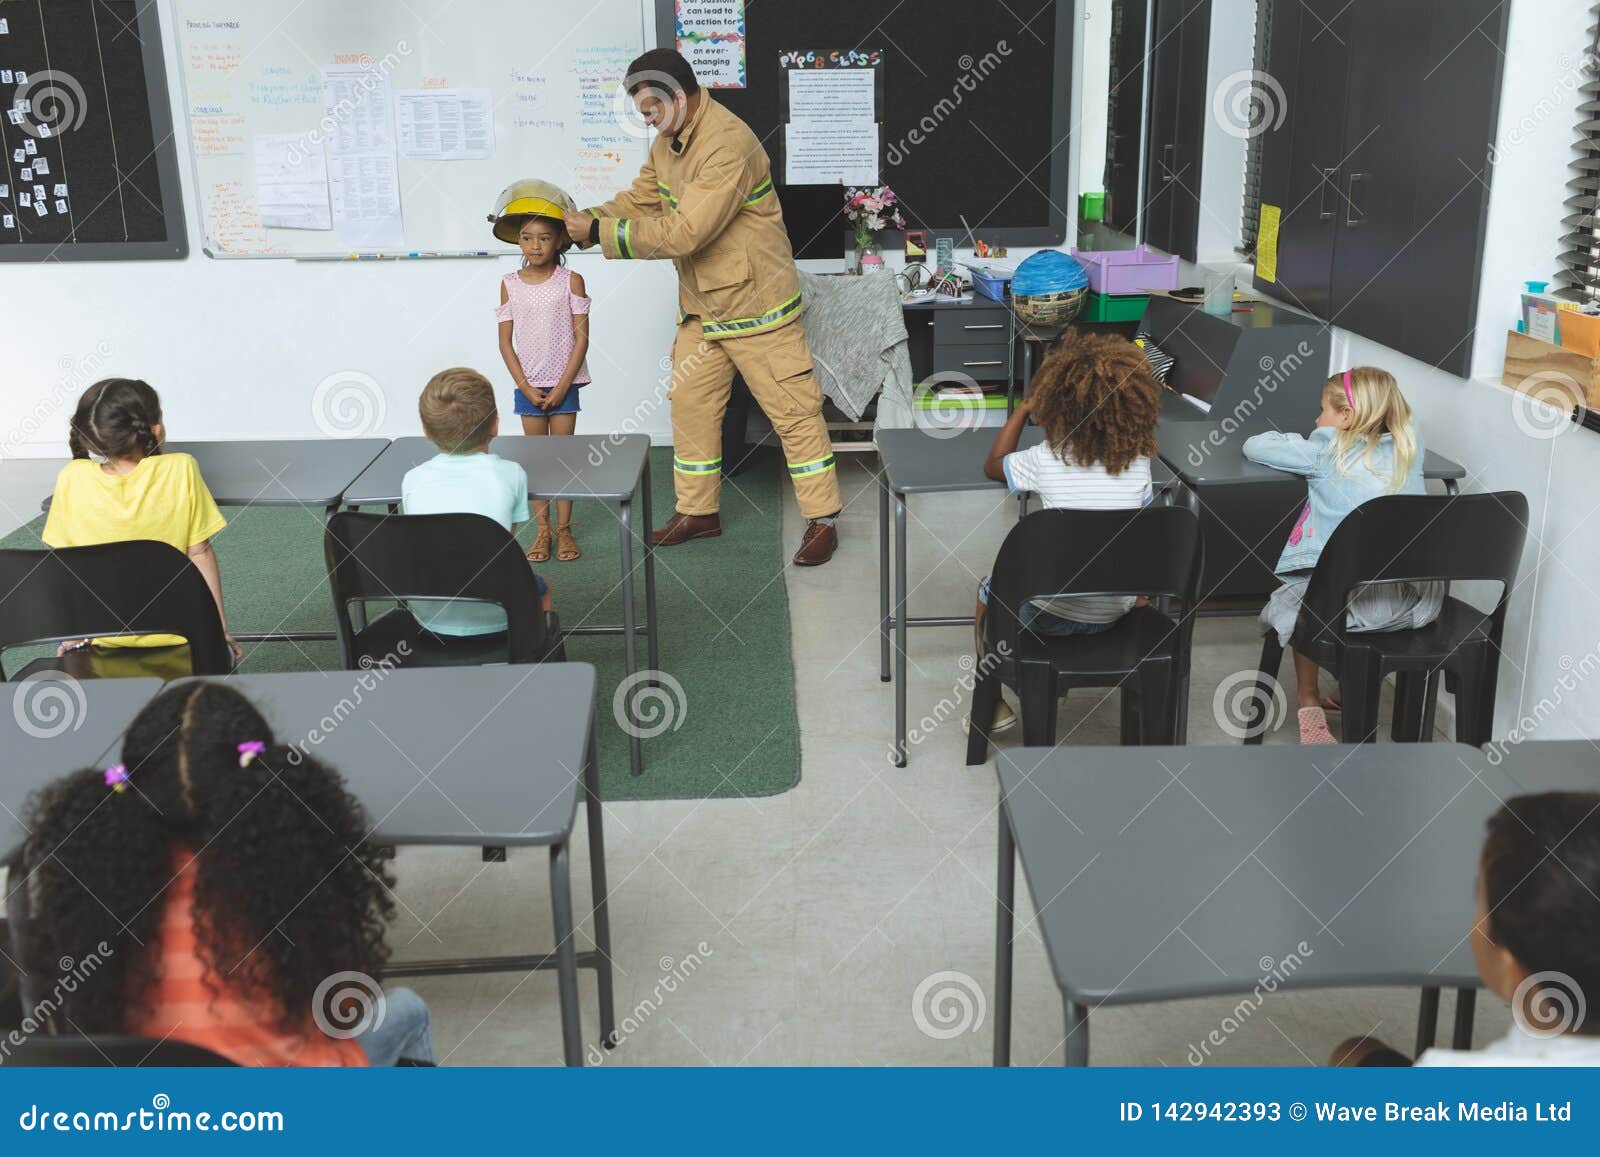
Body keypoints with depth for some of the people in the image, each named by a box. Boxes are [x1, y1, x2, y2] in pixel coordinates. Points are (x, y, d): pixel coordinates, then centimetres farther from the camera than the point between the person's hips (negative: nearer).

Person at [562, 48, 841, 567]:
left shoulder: (729, 144, -26)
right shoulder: (667, 143, 6)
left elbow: (683, 232, -31)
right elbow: (638, 201, 10)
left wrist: (600, 231, -25)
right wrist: (581, 221, -7)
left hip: (754, 305, -9)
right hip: (700, 308, 9)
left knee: (793, 411, -1)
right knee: (690, 405, 13)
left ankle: (822, 521, 9)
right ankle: (698, 511, 27)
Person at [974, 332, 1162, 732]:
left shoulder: (1046, 459, -16)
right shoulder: (1138, 462, -8)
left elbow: (993, 465, 5)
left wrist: (1023, 408, 13)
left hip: (1052, 615, -3)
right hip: (1114, 615, 3)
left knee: (989, 588, 27)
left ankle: (992, 705, 31)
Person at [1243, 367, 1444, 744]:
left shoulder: (1327, 451, 0)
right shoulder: (1408, 448, 13)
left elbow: (1254, 446, 7)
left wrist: (1296, 443, 25)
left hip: (1357, 599, -5)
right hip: (1419, 599, 5)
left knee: (1291, 603, 26)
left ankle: (1309, 704, 28)